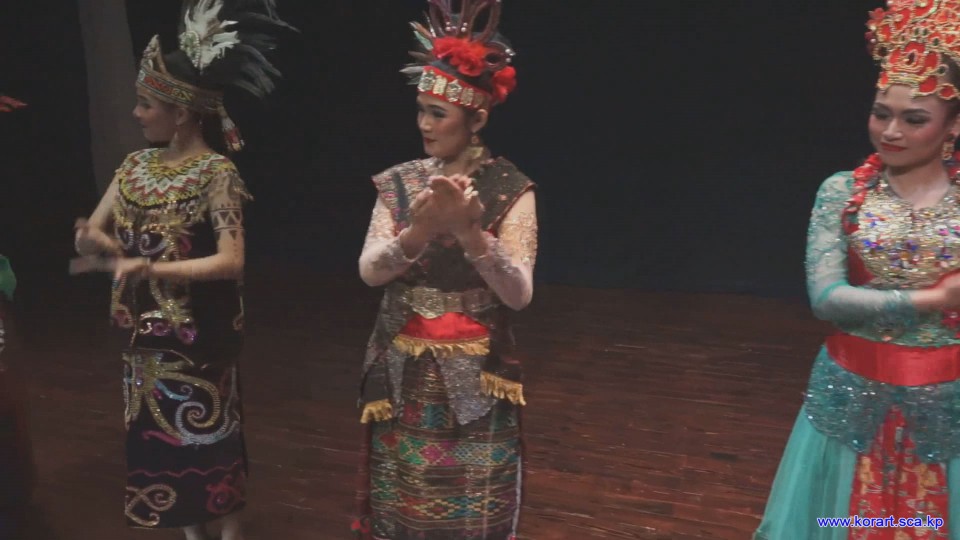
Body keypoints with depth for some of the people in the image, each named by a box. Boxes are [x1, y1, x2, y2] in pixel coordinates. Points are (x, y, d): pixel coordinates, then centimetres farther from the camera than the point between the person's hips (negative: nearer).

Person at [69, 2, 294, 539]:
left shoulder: (217, 172, -17)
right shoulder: (137, 165, 4)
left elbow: (230, 262, -23)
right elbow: (95, 230, 4)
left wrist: (148, 267, -32)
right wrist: (97, 241, -20)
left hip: (198, 338, -7)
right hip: (144, 333, 7)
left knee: (209, 437, 8)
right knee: (160, 437, 18)